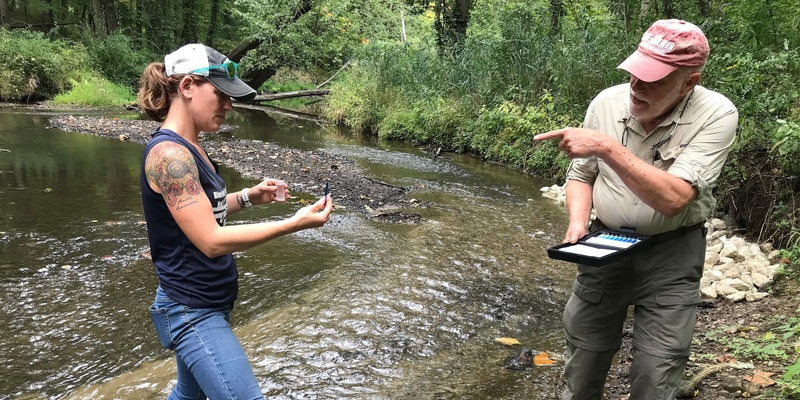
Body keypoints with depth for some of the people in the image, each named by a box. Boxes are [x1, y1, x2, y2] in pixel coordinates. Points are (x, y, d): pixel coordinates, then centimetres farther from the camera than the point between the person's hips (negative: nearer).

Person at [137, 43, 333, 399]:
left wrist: (247, 197, 4)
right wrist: (294, 223, -25)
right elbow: (212, 240, -26)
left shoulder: (187, 148, 6)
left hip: (200, 306, 10)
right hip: (194, 313, -10)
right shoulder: (169, 153, -23)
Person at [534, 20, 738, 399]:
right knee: (582, 360, 10)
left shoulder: (717, 114, -17)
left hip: (670, 254, -2)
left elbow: (673, 199, -28)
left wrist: (607, 147, -32)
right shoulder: (606, 102, -8)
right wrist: (578, 222, -14)